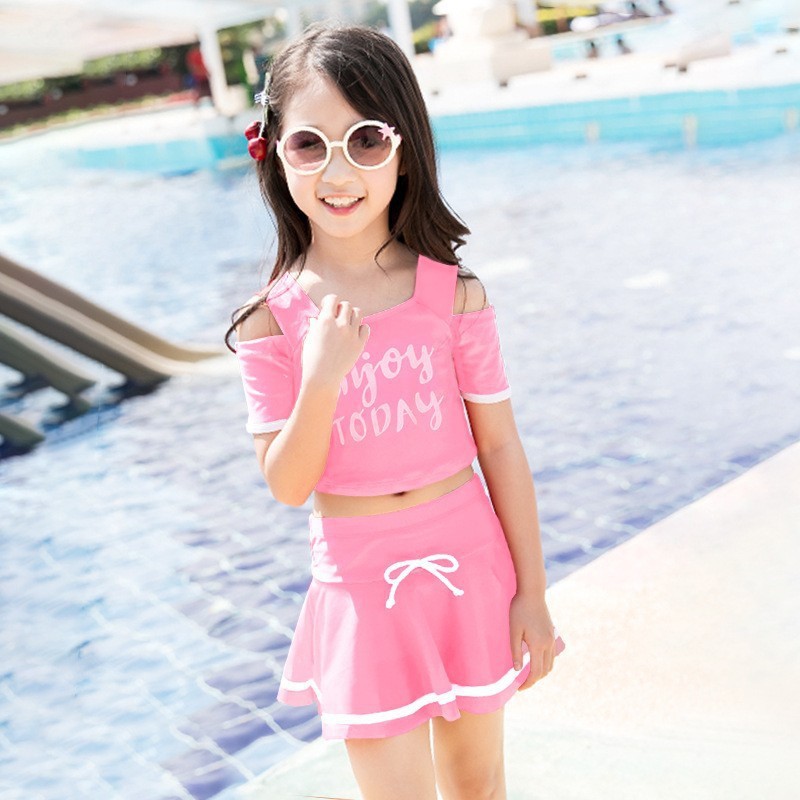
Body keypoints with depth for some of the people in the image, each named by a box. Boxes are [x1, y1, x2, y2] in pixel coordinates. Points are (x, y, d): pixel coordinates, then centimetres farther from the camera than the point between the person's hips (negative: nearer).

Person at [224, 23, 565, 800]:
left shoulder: (454, 292, -9)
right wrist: (322, 378, -27)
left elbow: (500, 445, -4)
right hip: (361, 583, -1)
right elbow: (288, 486, -10)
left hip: (467, 562, 1)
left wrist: (532, 591, -1)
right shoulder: (271, 319, -10)